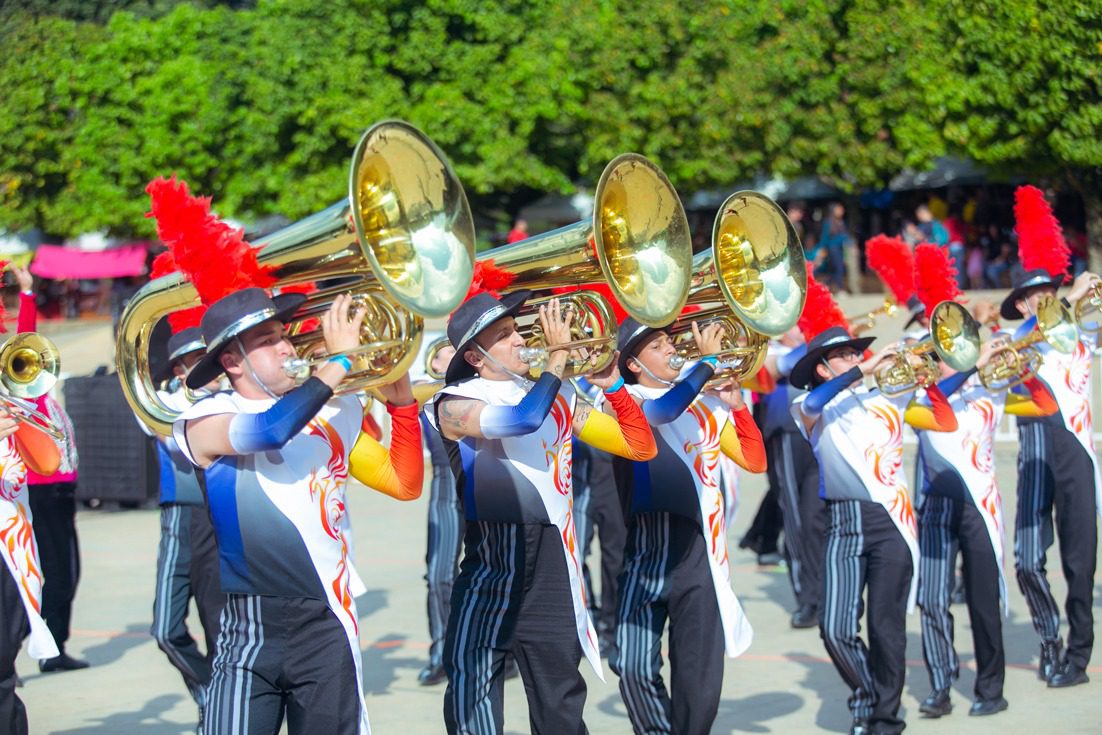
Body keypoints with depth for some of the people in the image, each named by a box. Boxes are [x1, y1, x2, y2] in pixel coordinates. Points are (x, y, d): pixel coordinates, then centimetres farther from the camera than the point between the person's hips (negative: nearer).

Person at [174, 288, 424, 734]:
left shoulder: (333, 413, 10)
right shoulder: (206, 420, -3)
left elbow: (405, 485, 11)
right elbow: (271, 430, -24)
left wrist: (401, 403, -1)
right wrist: (338, 361, -16)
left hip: (327, 627, 3)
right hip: (249, 630, -3)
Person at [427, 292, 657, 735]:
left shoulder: (557, 398, 15)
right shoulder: (456, 404, -2)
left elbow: (641, 447, 14)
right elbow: (523, 419, -21)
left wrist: (612, 385, 1)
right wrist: (558, 354, -12)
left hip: (553, 573, 4)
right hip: (490, 570, -4)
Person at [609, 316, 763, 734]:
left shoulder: (707, 405, 15)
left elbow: (755, 461, 13)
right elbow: (661, 412, -19)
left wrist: (736, 402, 3)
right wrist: (708, 361, -19)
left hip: (700, 553, 3)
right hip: (645, 551, -2)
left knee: (699, 678, -1)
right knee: (635, 670, -3)